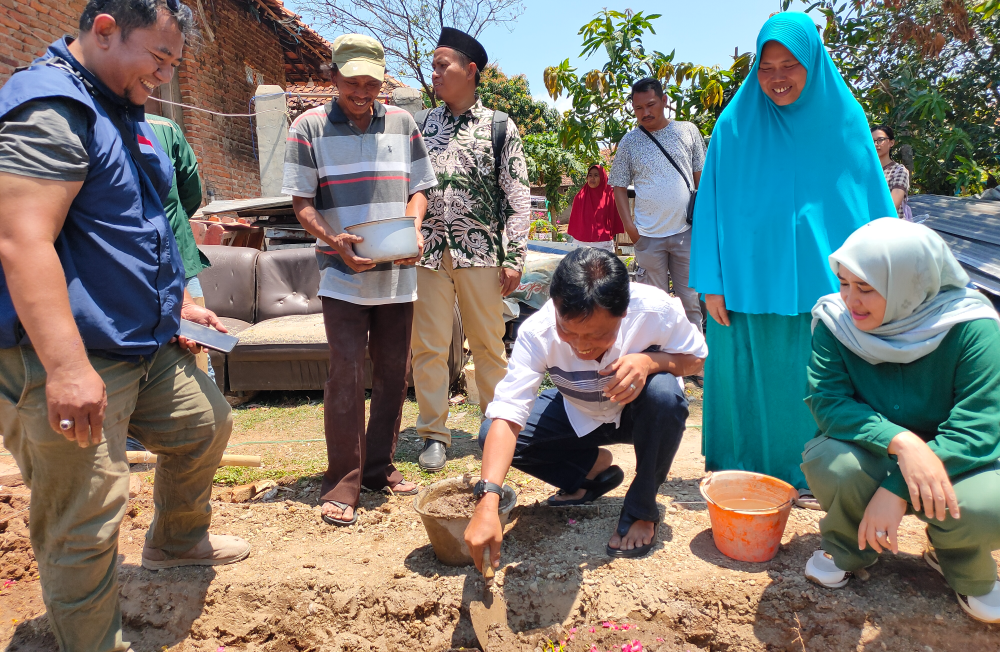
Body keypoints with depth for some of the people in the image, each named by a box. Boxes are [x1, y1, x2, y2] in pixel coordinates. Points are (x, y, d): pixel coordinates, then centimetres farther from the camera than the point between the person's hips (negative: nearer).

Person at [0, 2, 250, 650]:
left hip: (146, 344, 11)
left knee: (205, 424, 24)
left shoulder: (122, 111, 15)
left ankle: (177, 541, 46)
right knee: (86, 525, -2)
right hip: (70, 362, -10)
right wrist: (67, 367, -33)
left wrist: (178, 302, 21)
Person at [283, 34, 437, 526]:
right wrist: (334, 240, -19)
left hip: (398, 275, 4)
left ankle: (379, 467, 24)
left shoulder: (402, 123, 11)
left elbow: (417, 188, 14)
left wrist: (413, 227, -7)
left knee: (394, 372, 9)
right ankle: (343, 483, 4)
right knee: (346, 375, -8)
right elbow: (302, 201, -2)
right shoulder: (310, 126, 1)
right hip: (342, 276, -4)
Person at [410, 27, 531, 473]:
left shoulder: (500, 127, 5)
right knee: (428, 347, 2)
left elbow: (517, 197, 1)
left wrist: (514, 257, -5)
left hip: (479, 252, -2)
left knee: (489, 345, 5)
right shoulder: (420, 126, 13)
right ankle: (434, 434, 13)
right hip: (427, 252, 2)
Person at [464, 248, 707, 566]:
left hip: (638, 412, -1)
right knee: (492, 435, -19)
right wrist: (487, 505, -50)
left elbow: (695, 357, -13)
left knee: (664, 393, -36)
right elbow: (506, 415, -37)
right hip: (578, 416, 1)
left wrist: (650, 361, -37)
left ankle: (641, 508, -11)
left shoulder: (657, 309, -32)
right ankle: (594, 467, 4)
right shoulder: (538, 331, -32)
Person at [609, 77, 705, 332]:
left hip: (686, 232, 1)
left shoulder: (688, 131, 6)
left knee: (690, 299, 7)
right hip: (649, 235, -1)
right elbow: (620, 188, 5)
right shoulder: (629, 142, 3)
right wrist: (630, 227, -5)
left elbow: (701, 177, 11)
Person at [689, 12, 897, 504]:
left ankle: (809, 475, 25)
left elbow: (873, 206, 6)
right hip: (749, 277, -1)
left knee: (814, 382, 8)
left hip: (824, 280, 2)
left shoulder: (844, 121, 3)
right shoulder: (735, 125, -1)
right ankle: (743, 471, 22)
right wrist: (711, 282, -7)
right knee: (749, 377, 4)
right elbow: (711, 205, -1)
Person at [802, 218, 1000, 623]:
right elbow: (827, 401, -22)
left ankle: (963, 565, 8)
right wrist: (901, 442, -39)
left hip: (953, 462, -1)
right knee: (826, 461, -33)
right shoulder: (834, 319, -15)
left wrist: (897, 489, -33)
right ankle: (852, 547, 5)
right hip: (872, 455, 1)